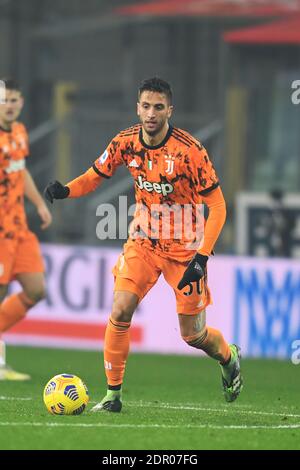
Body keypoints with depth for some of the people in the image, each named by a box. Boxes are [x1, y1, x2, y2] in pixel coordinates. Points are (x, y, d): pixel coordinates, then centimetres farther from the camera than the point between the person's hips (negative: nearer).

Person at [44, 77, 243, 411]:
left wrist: (201, 257, -25)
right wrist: (66, 190, -18)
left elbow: (217, 206, -17)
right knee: (120, 310, -16)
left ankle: (229, 358, 37)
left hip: (183, 247, -3)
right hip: (143, 241, 3)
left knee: (193, 335, 3)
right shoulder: (126, 143, -9)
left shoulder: (189, 150, -22)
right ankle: (112, 394, -4)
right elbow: (95, 176, 5)